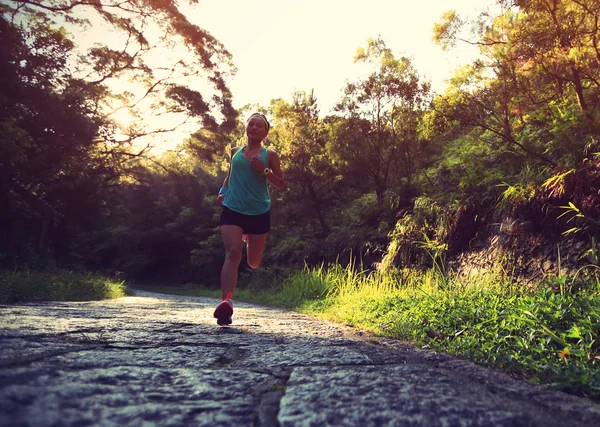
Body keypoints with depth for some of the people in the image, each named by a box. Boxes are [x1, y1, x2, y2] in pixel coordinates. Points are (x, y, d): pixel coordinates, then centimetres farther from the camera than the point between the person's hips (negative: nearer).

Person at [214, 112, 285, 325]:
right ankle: (226, 302, -27)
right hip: (232, 210, 0)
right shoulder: (235, 152, 12)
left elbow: (281, 185, 2)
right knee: (233, 253, -21)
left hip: (259, 212, 0)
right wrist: (222, 191, 8)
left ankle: (249, 239, 47)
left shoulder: (269, 155, 4)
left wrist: (264, 170, -13)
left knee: (254, 263, 12)